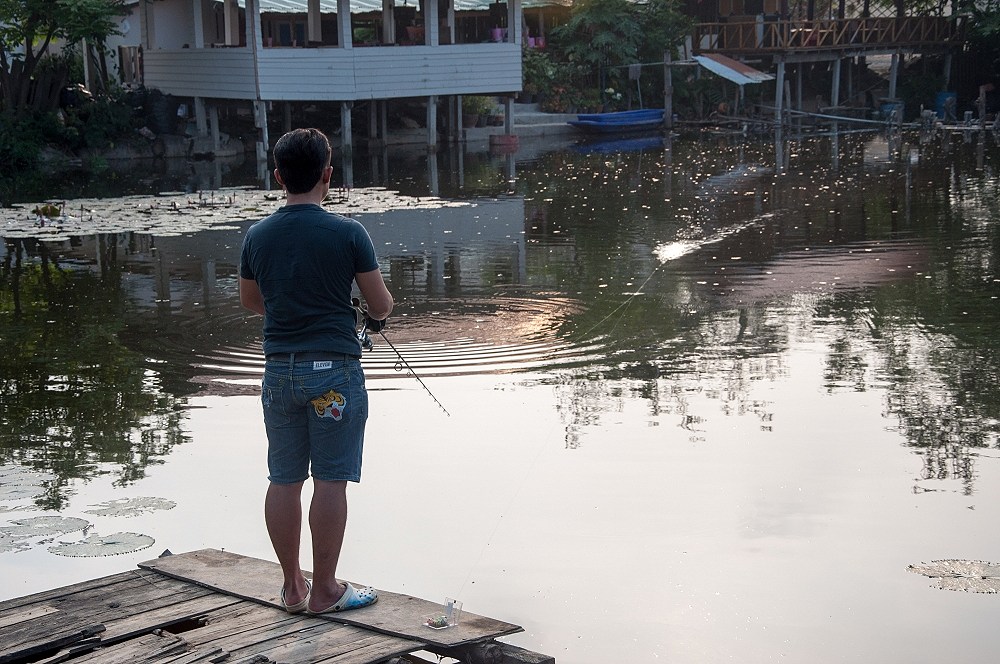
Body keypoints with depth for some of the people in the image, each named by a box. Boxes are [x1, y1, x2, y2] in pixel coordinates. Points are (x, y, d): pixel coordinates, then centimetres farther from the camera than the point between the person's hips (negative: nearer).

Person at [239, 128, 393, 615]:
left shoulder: (258, 236, 3)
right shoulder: (347, 233, -10)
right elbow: (381, 305, -4)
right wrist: (378, 313, 19)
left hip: (279, 370, 4)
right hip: (333, 369, -4)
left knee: (283, 480, 10)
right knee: (330, 480, 2)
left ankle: (292, 586, 19)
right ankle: (324, 590, 8)